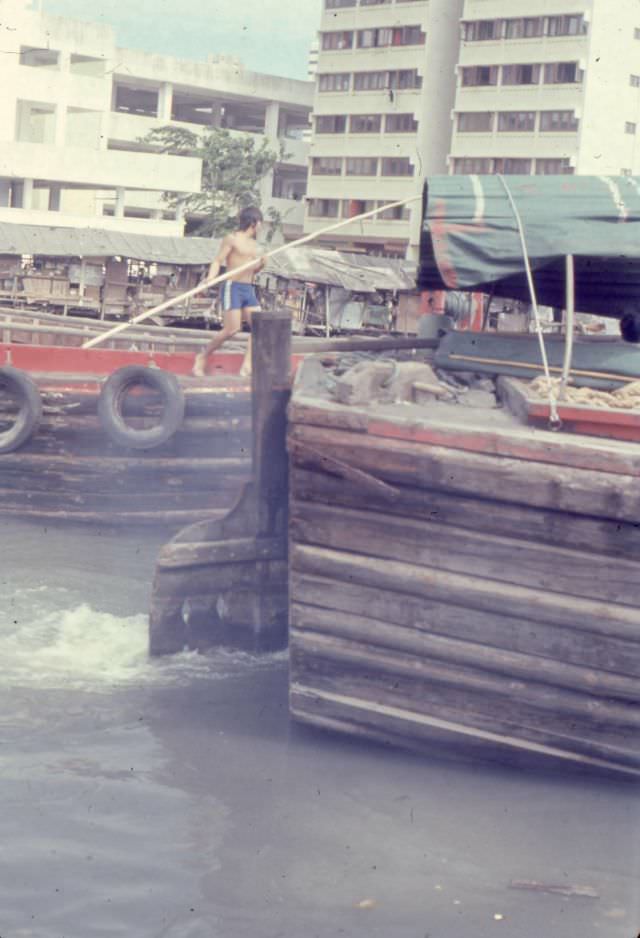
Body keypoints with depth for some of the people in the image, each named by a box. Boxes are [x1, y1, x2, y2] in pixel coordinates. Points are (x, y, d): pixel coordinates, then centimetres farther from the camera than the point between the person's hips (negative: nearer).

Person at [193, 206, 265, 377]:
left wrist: (260, 265, 3)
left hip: (249, 289, 8)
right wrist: (210, 278, -26)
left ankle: (247, 366, -3)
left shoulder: (253, 244, 18)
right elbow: (218, 261, -9)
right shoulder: (232, 239, -4)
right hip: (233, 287, -8)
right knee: (232, 329, -13)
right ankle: (202, 357, 3)